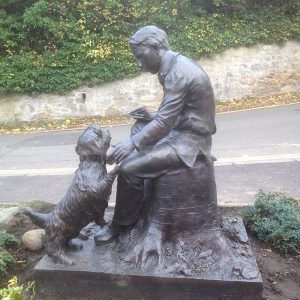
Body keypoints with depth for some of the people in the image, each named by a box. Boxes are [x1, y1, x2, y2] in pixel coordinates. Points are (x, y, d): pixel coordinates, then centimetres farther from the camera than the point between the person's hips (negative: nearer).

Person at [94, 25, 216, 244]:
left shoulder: (178, 72, -22)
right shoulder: (176, 65, 10)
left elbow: (164, 122, -25)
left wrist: (132, 144, -23)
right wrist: (152, 118, 6)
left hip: (190, 139, -11)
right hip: (183, 129, 11)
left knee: (130, 168, -17)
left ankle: (123, 224, 9)